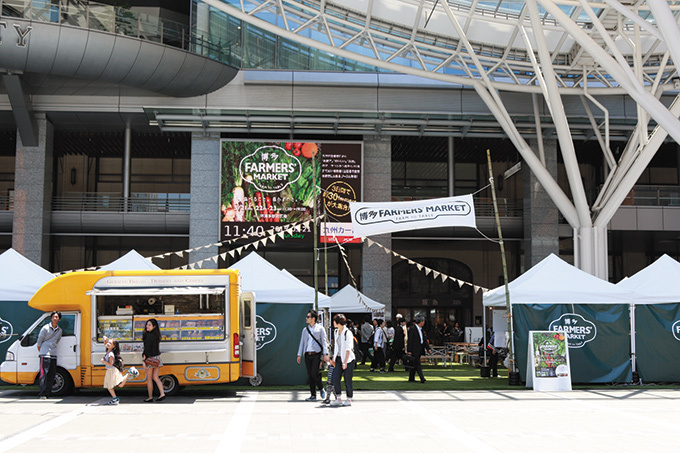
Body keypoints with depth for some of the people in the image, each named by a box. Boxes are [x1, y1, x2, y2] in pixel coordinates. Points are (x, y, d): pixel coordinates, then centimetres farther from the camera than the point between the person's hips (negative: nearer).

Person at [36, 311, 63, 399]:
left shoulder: (60, 330, 11)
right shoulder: (45, 328, -4)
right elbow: (39, 341, 1)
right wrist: (40, 351, 8)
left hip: (53, 354, 6)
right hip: (45, 354, -6)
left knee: (52, 374, 4)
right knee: (44, 374, -10)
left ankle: (48, 392, 11)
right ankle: (42, 394, -11)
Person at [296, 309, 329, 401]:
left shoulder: (320, 328, 3)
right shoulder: (305, 330, 16)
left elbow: (324, 341, -1)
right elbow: (302, 342, 18)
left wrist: (325, 354, -11)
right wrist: (299, 355, 9)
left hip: (317, 354, -5)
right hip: (308, 355, 5)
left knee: (314, 373, -14)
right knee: (310, 376, 3)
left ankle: (321, 389, 10)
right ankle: (313, 395, 8)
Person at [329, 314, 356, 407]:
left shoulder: (347, 333, -13)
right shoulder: (336, 332, 11)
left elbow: (348, 349, -15)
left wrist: (345, 362, -19)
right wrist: (333, 358, 17)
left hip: (348, 359, -7)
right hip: (339, 359, 7)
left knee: (347, 380, 0)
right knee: (335, 378, -3)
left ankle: (349, 400, 11)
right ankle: (339, 399, 5)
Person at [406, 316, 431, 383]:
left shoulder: (421, 329, 14)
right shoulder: (412, 329, -11)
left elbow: (425, 340, 18)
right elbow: (410, 340, -13)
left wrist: (428, 348, 10)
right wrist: (409, 350, -16)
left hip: (420, 349, 8)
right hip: (414, 349, -8)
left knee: (414, 364, 12)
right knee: (417, 364, -10)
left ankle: (411, 378, 17)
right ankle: (422, 378, -15)